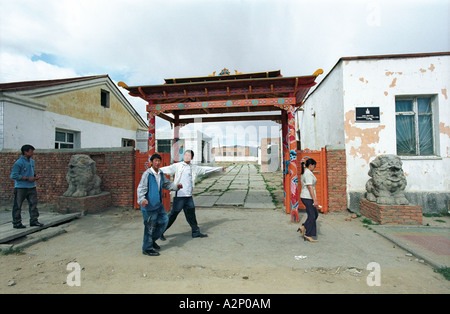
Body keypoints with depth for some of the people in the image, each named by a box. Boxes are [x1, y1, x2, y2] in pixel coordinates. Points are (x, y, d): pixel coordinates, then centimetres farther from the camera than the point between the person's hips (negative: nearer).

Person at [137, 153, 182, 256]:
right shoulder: (147, 174, -16)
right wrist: (142, 199, -38)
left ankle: (152, 240, 34)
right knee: (150, 227, 3)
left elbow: (167, 184, 21)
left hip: (158, 204, 8)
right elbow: (141, 189, -21)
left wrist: (176, 186, 7)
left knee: (164, 220, 16)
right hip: (149, 205, -8)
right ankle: (147, 249, 22)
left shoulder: (161, 173, 8)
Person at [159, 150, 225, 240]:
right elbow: (166, 169, -7)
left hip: (189, 196, 5)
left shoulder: (194, 168, 11)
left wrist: (220, 168, 25)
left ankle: (196, 232, 26)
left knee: (191, 214, 12)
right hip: (179, 195, -4)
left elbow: (206, 169, 18)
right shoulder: (177, 166, -2)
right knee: (173, 214, -1)